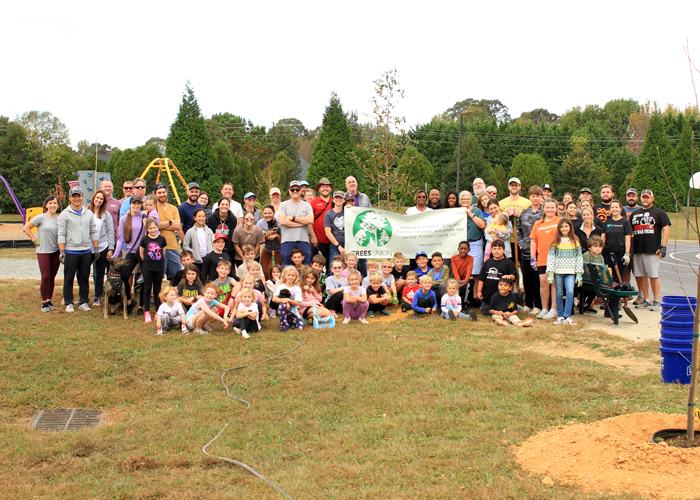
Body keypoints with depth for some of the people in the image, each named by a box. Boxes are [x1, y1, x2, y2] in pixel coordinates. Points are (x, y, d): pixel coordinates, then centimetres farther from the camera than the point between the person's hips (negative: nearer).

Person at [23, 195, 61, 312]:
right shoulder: (41, 218, -7)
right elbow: (25, 228, -5)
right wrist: (34, 239, -7)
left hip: (56, 252, 4)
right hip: (43, 252, -4)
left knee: (52, 277, 8)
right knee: (45, 277, -7)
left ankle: (49, 300, 19)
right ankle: (44, 302, 2)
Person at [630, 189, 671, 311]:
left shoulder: (659, 213, 3)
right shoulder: (635, 213, 19)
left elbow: (666, 228, -5)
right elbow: (629, 231, 21)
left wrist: (663, 246, -13)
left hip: (652, 250, -5)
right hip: (637, 250, 5)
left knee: (653, 276, -5)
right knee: (641, 276, 7)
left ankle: (656, 301, 1)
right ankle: (645, 300, 16)